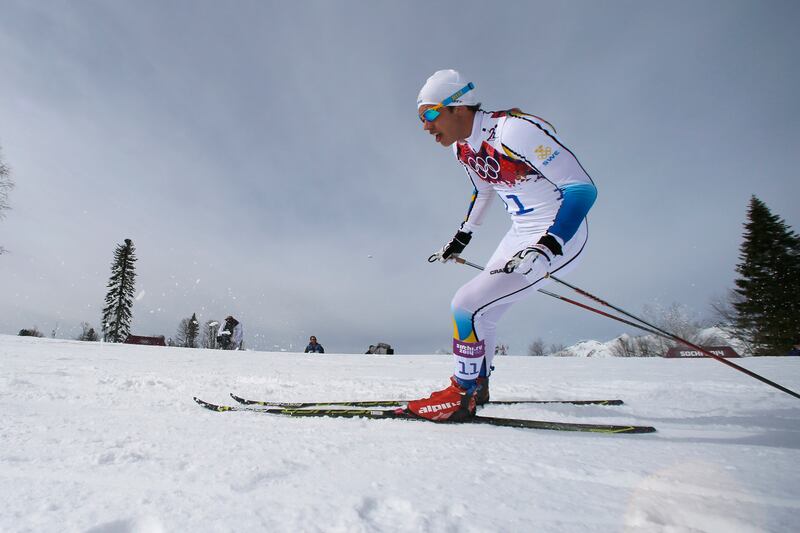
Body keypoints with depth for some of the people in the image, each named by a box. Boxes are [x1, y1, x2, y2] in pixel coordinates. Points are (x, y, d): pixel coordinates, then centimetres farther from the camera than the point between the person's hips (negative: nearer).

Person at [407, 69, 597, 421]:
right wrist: (460, 239, 25)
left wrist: (547, 247, -36)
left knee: (468, 304, -16)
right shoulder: (463, 148, 1)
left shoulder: (515, 131, -25)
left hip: (559, 235, -9)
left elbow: (583, 188, -24)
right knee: (481, 313, 13)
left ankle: (463, 395, 4)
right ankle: (478, 386, 34)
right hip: (521, 234, 9)